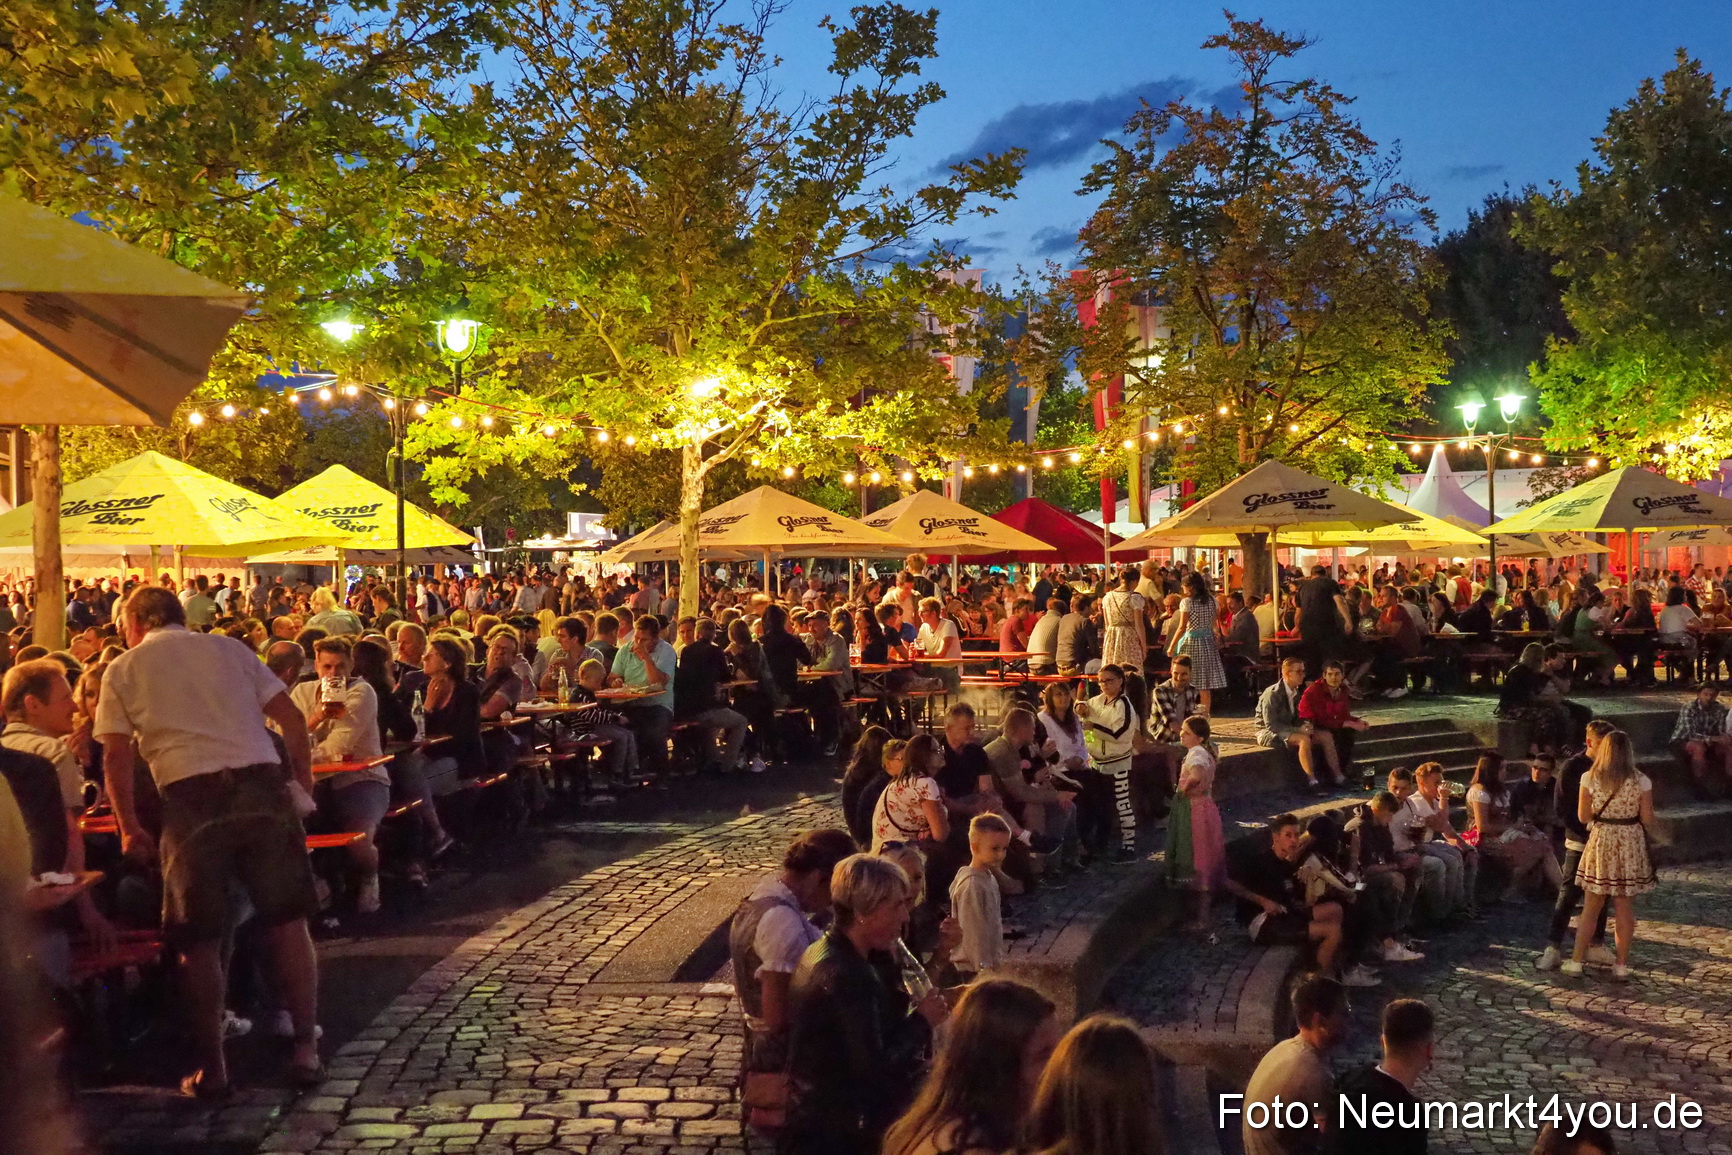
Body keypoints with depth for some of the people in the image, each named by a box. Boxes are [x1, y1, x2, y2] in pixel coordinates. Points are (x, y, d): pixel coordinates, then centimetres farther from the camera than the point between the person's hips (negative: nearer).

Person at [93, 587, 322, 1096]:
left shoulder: (123, 669, 13)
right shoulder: (229, 648, 17)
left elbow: (115, 756, 5)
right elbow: (293, 720, 11)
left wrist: (129, 829, 13)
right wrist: (303, 787, 19)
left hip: (191, 795, -1)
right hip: (262, 782, 2)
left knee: (199, 939, 10)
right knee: (287, 923, 10)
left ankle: (211, 1068, 17)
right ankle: (305, 1049, 11)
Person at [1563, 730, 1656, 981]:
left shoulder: (1590, 779, -6)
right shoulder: (1641, 781, -6)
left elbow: (1583, 816, -3)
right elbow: (1647, 820, -4)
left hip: (1600, 842, 0)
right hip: (1631, 845, 0)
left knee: (1590, 907, 9)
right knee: (1624, 908, 8)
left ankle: (1576, 961, 10)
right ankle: (1622, 965, 12)